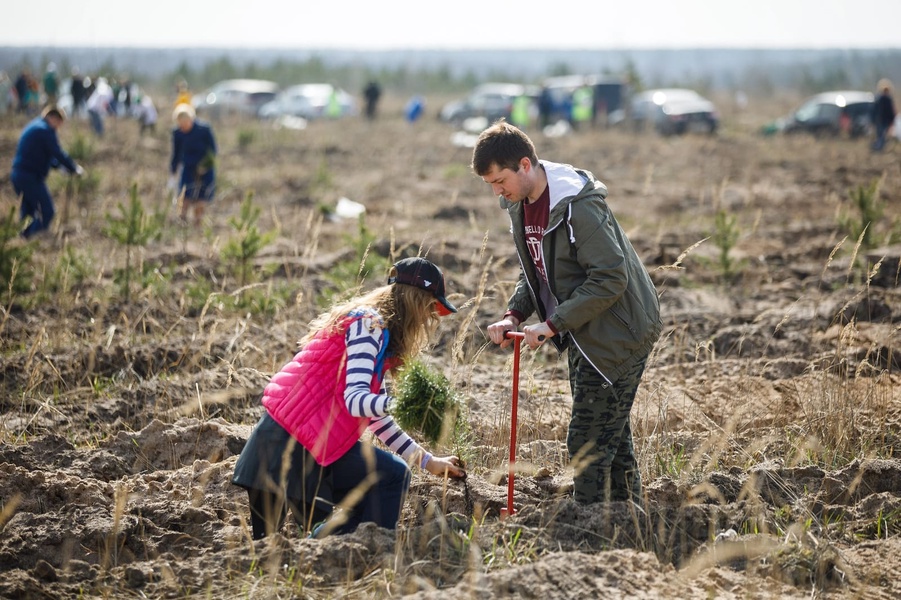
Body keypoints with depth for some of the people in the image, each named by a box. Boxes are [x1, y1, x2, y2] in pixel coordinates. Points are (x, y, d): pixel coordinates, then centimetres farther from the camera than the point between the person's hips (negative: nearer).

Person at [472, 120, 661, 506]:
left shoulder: (578, 206, -25)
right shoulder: (521, 204, 5)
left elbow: (610, 279, -27)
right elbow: (534, 272, 15)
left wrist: (552, 324, -25)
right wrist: (513, 315, -3)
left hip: (618, 333, -10)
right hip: (584, 336, 10)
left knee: (588, 444, -8)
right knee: (612, 439, 17)